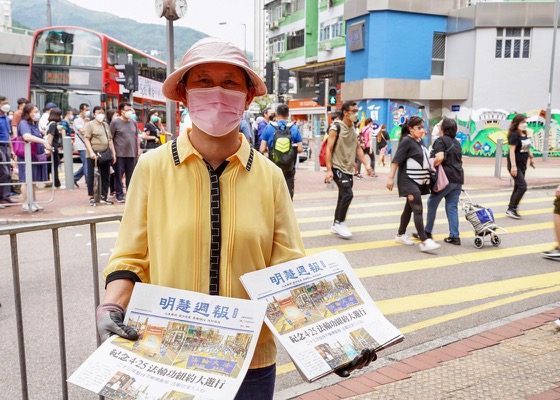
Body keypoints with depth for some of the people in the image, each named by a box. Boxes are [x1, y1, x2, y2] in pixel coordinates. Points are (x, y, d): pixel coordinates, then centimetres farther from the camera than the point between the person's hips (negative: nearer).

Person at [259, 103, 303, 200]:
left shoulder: (268, 127, -4)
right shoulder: (294, 128, -2)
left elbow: (262, 149, -8)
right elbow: (300, 149, -5)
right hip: (289, 168, 0)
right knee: (288, 194, 9)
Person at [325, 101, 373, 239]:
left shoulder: (354, 129, 10)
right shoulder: (336, 128, -12)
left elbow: (358, 149, 16)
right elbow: (329, 150, -13)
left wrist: (366, 164, 6)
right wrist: (328, 170, -19)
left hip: (349, 169, 7)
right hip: (338, 168, -7)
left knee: (343, 197, 11)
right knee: (348, 195, -17)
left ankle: (336, 225, 22)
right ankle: (339, 223, -3)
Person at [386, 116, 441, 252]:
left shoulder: (419, 141, 13)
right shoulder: (406, 141, -12)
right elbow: (396, 160, -17)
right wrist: (391, 177, -22)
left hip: (419, 181, 9)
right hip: (408, 181, -9)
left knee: (409, 208, 15)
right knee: (418, 210, -14)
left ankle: (400, 235, 28)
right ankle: (424, 242, -17)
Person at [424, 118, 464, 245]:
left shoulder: (440, 140, -6)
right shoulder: (456, 142, 18)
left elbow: (440, 157, -21)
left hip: (446, 178, -7)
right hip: (458, 178, 7)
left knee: (432, 203, 8)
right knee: (452, 207, 9)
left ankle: (427, 232, 15)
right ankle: (454, 236, 6)